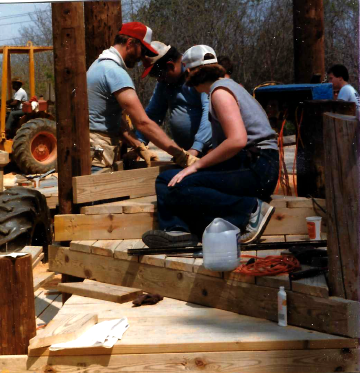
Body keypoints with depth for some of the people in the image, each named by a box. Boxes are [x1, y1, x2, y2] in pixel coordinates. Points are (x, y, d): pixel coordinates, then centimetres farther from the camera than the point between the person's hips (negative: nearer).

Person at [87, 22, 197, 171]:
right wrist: (181, 155, -24)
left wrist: (139, 147, 7)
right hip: (97, 157, -10)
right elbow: (143, 122, -24)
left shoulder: (101, 64, 15)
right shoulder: (115, 72, -18)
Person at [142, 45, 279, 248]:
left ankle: (251, 209, -18)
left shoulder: (220, 90, -9)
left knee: (176, 188, -23)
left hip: (256, 169, -10)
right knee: (166, 179, 7)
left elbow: (237, 140, -22)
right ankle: (178, 230, -16)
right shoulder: (229, 85, 22)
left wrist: (197, 165, -15)